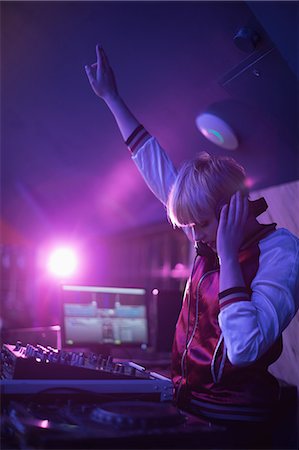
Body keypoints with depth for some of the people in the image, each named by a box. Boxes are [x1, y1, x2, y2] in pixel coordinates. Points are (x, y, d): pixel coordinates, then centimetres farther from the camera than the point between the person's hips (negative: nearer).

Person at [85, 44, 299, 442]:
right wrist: (111, 97, 18)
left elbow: (244, 348, -27)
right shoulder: (210, 234, 4)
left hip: (231, 415, -6)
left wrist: (227, 255, -23)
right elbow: (156, 165, 12)